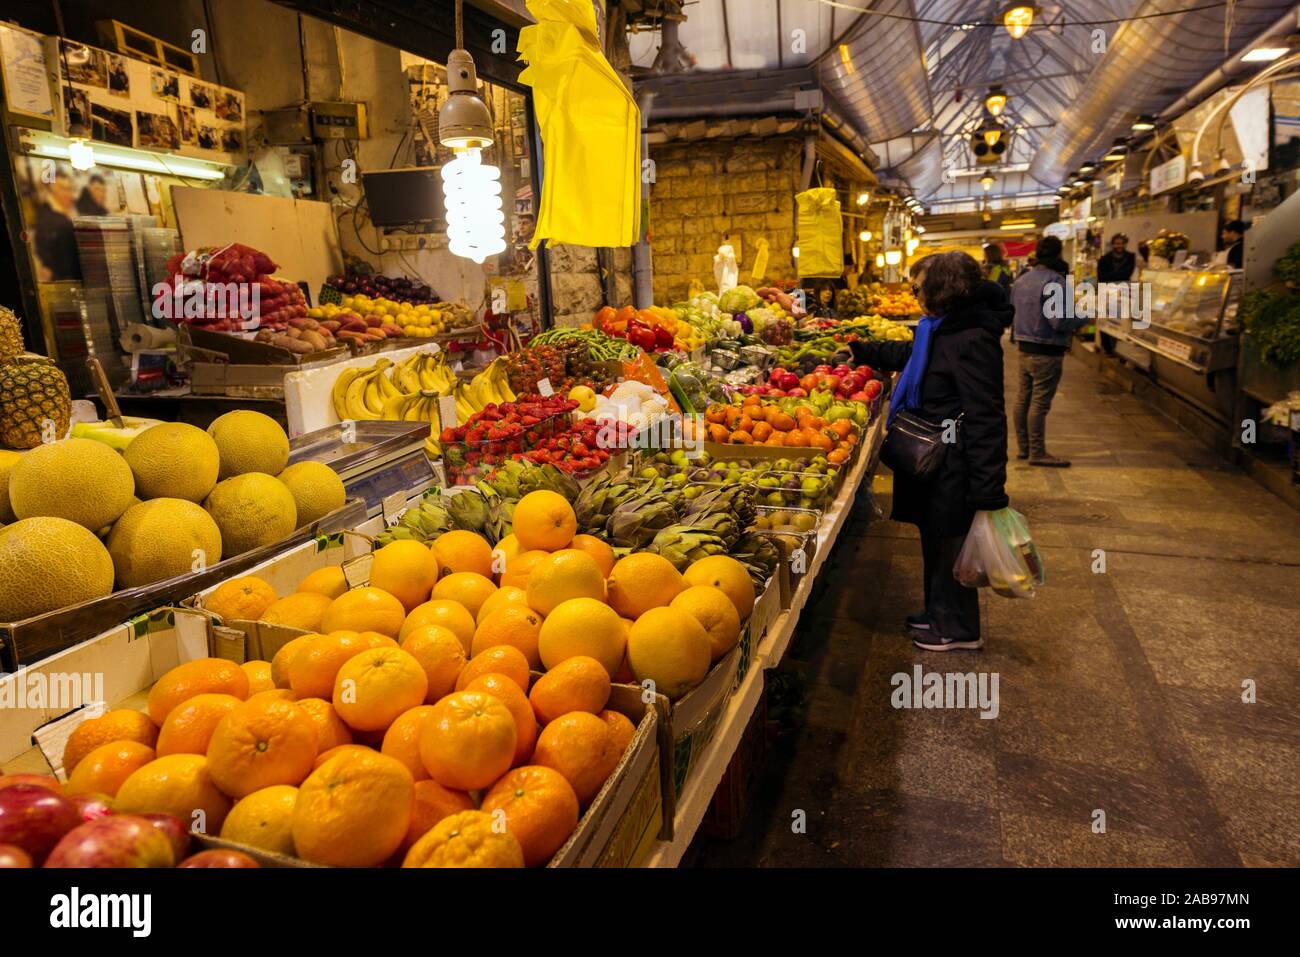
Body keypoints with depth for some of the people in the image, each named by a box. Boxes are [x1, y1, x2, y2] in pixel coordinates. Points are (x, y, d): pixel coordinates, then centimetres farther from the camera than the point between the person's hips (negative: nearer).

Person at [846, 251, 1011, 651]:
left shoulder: (974, 340, -23)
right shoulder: (942, 329, 8)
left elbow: (985, 418, -25)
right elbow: (910, 354, 32)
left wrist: (988, 489, -26)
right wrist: (861, 352, 37)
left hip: (954, 464, -10)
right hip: (936, 457, 10)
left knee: (949, 543, 3)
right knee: (936, 538, 19)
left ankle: (957, 629, 20)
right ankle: (939, 613, 35)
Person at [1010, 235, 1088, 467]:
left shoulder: (1021, 280, 8)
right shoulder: (1055, 281, -16)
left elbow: (1012, 314, 15)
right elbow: (1060, 322, -21)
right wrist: (1085, 318, -5)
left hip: (1024, 349, 8)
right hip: (1047, 352, -8)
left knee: (1023, 399, 13)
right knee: (1040, 403, -3)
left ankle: (1024, 447, 23)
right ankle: (1037, 453, 2)